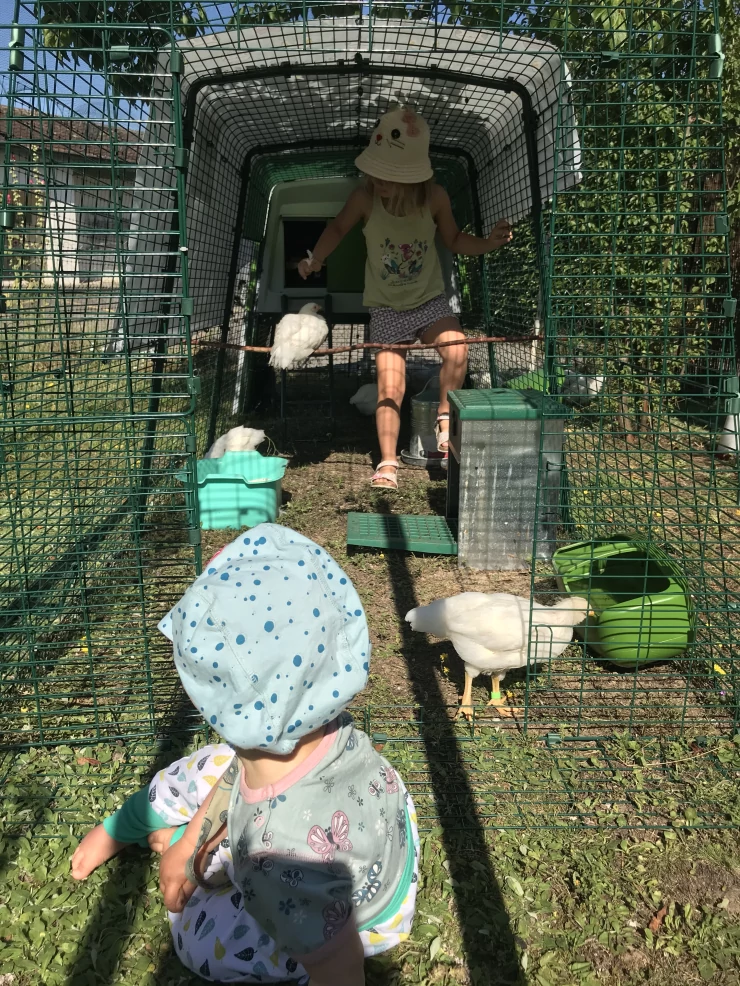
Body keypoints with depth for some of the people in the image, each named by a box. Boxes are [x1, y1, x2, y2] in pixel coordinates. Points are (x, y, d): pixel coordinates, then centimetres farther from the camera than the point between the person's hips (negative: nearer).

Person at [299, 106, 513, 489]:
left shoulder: (435, 198, -13)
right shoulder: (364, 198, -16)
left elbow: (454, 240, 5)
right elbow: (338, 228, 4)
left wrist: (488, 243, -13)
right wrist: (315, 259, -11)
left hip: (430, 299, 0)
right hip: (386, 308, 0)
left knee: (457, 351, -28)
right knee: (389, 386, -5)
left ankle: (445, 423, -6)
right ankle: (387, 464, 5)